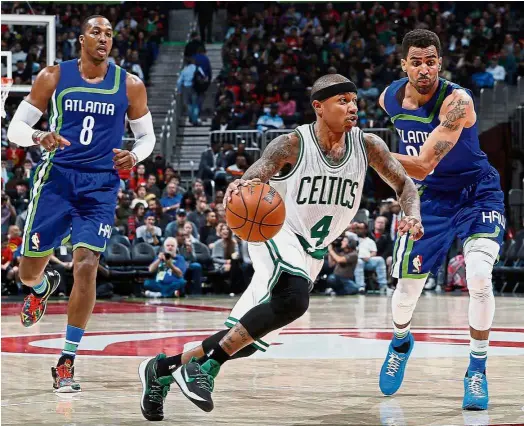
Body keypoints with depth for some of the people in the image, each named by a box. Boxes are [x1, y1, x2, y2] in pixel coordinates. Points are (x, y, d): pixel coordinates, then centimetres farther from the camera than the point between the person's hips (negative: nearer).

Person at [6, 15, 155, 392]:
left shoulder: (130, 86, 2)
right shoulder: (54, 77, 0)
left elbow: (147, 136, 13)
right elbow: (15, 128, 2)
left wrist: (134, 157, -10)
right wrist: (38, 137, -21)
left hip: (101, 186, -1)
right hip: (58, 177, 1)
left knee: (86, 266, -15)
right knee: (29, 269, 3)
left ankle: (67, 363, -6)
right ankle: (44, 286, 45)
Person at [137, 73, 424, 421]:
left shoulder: (368, 146, -4)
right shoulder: (292, 145, -17)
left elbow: (404, 183, 8)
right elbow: (246, 185, -22)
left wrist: (413, 216, -13)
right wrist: (239, 189, -47)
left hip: (312, 253, 6)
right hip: (276, 234, -6)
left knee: (247, 338, 4)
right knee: (294, 298, -36)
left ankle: (162, 368, 20)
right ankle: (205, 365, -28)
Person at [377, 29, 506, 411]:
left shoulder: (457, 101, -29)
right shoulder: (390, 98, -9)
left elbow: (423, 165, -36)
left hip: (478, 194, -5)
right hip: (431, 197, 5)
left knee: (479, 276, -24)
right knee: (408, 284, 7)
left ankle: (478, 370, -7)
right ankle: (401, 342, 41)